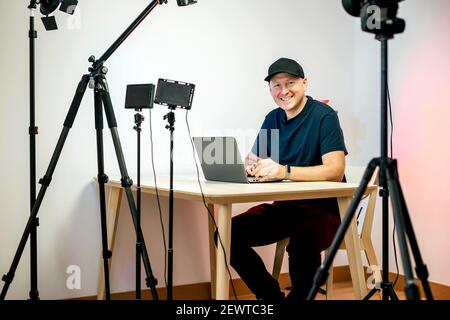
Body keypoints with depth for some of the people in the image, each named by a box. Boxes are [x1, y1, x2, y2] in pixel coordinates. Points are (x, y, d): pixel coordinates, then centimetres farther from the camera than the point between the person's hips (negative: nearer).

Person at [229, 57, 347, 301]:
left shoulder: (324, 116, -11)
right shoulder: (272, 119, 9)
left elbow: (335, 171, -22)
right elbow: (253, 161, 12)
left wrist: (285, 171, -35)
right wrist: (250, 166, -14)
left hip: (322, 208, -6)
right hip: (283, 207, 7)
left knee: (302, 243, -38)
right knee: (228, 234, -12)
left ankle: (299, 296, -10)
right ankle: (272, 296, 4)